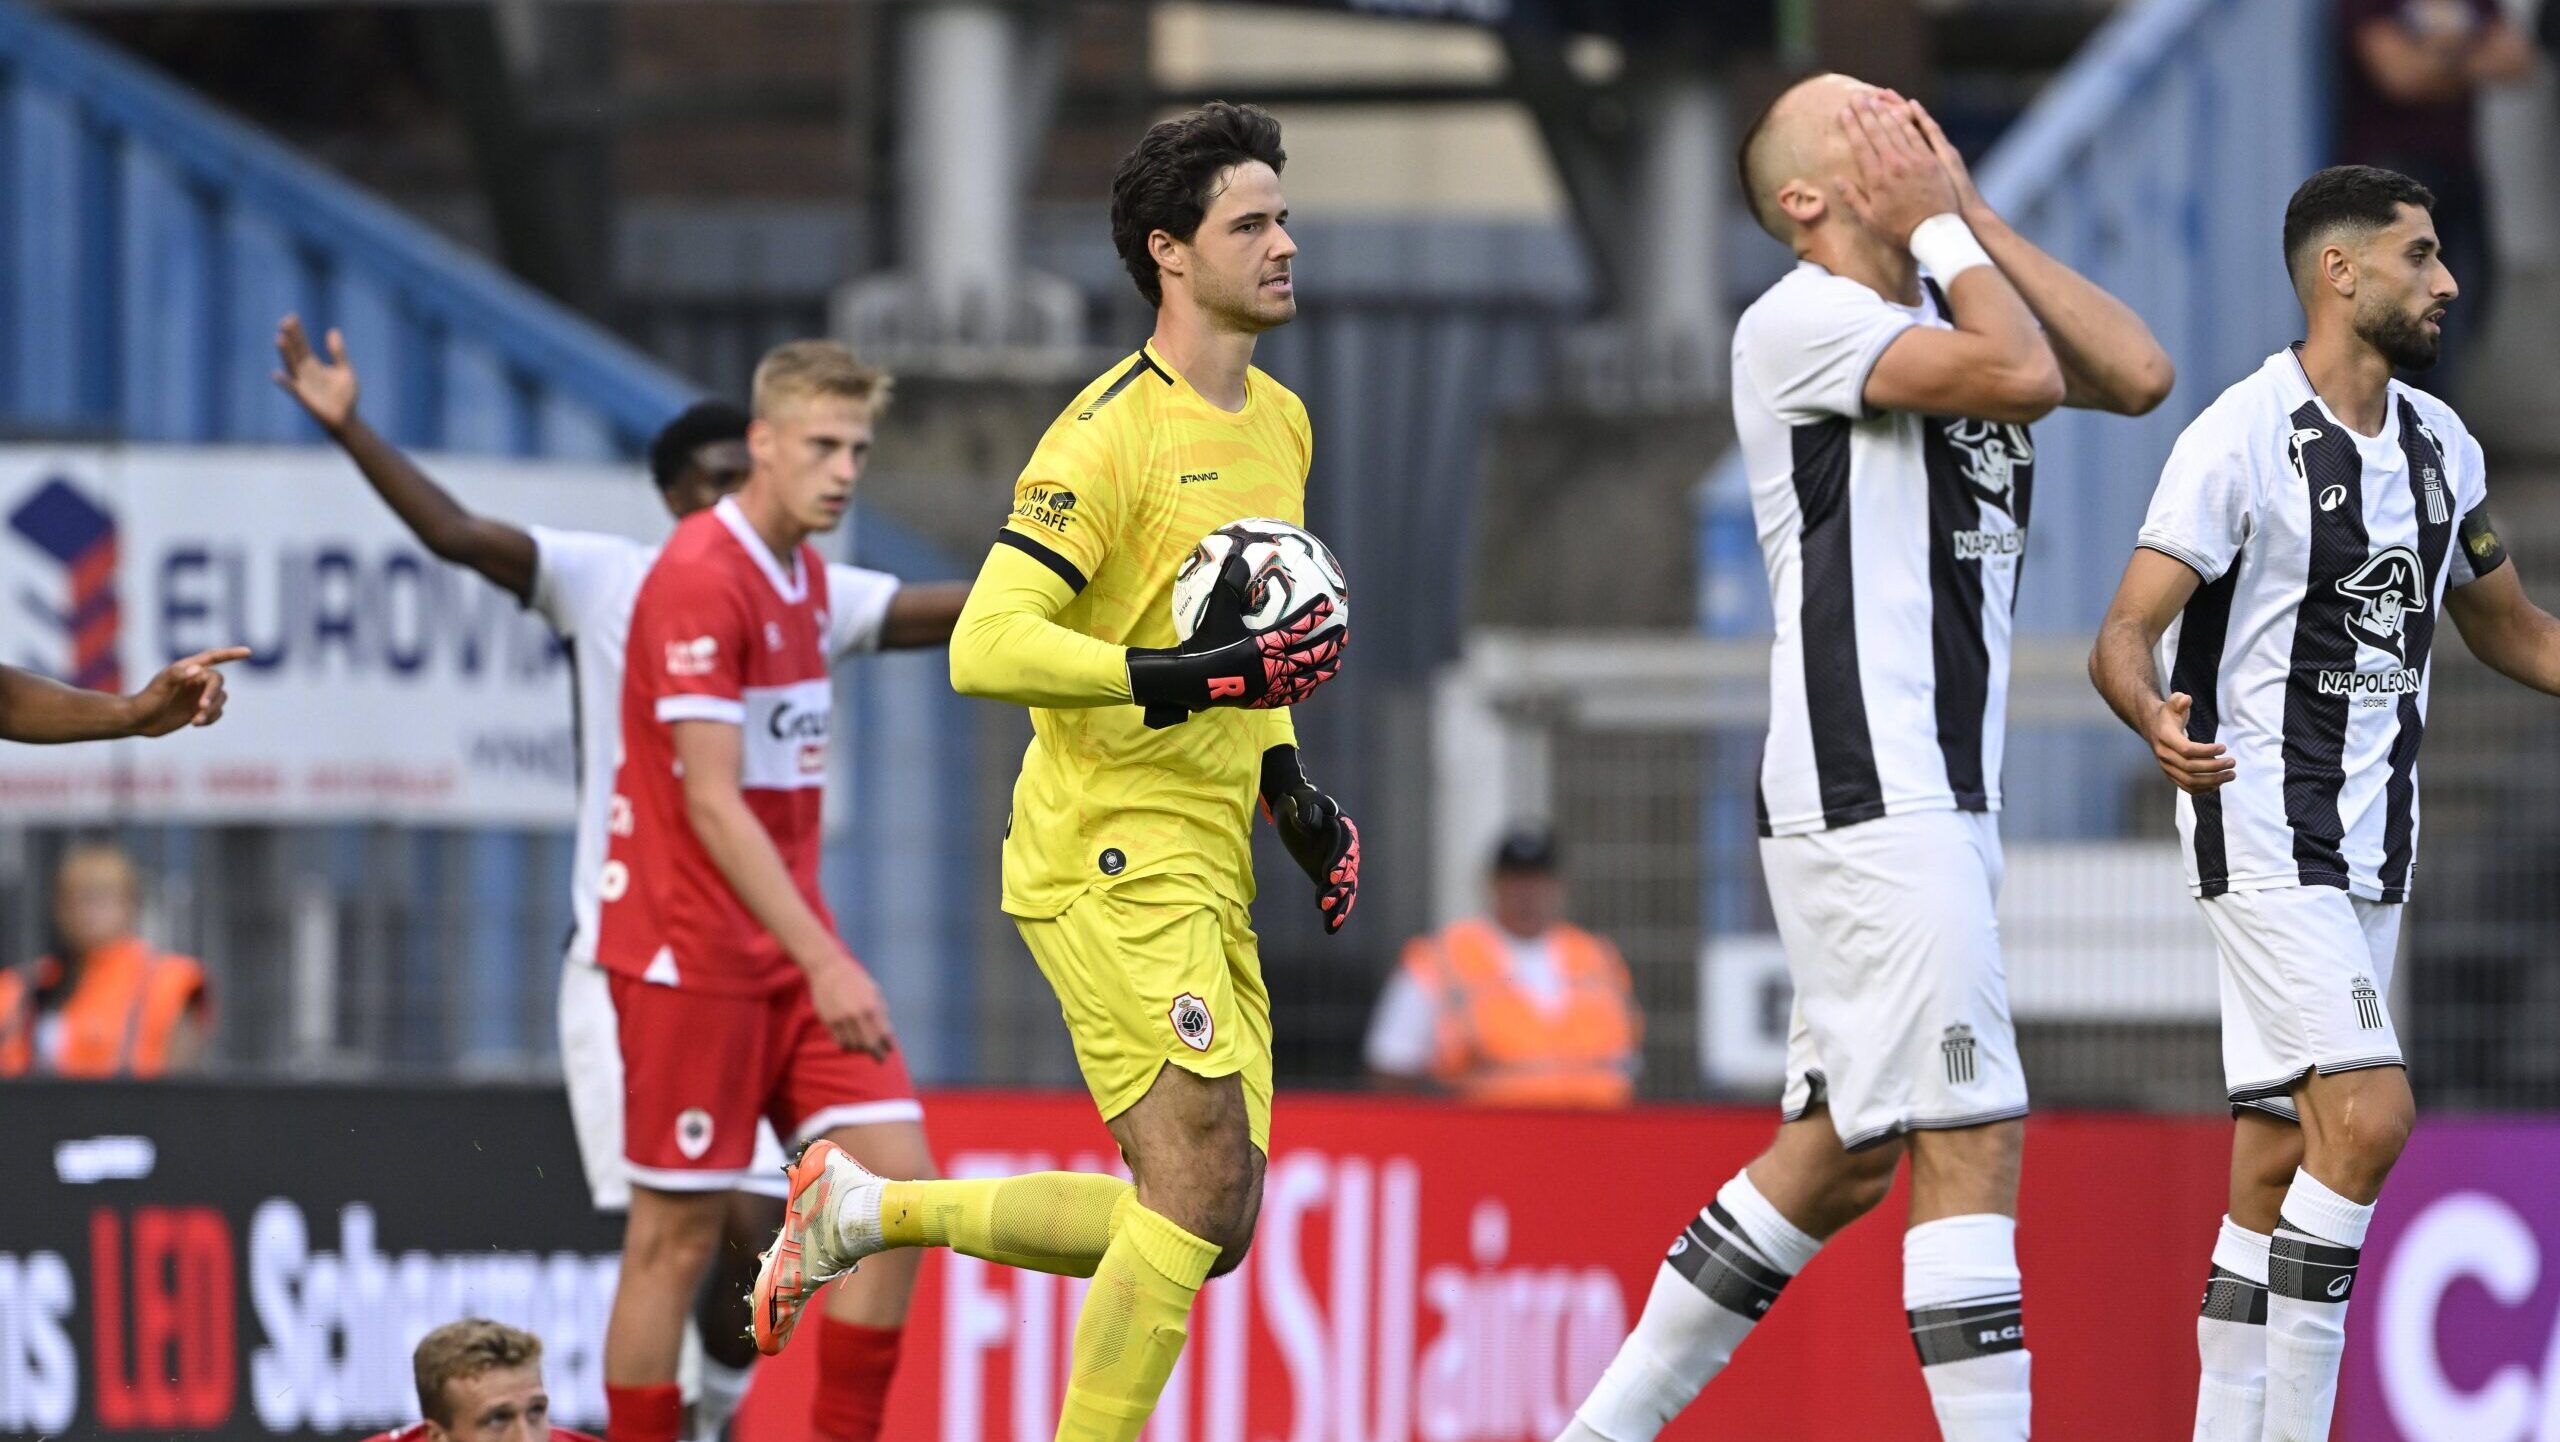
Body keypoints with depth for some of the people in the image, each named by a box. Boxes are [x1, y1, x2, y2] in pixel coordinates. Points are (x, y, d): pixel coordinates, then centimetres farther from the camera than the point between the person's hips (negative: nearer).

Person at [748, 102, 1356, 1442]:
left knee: (1206, 1226, 6)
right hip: (1108, 856, -9)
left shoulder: (1279, 423, 15)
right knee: (1201, 1189, -16)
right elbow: (986, 648, -21)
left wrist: (1294, 796, 16)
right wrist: (1204, 678, -26)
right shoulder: (1112, 435, -13)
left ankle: (867, 1210, 20)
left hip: (1203, 872, 9)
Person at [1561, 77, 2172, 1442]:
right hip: (1864, 798, -9)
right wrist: (1938, 225, -6)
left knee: (1841, 1153, 13)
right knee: (1971, 1138, -14)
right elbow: (2024, 375, -21)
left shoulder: (1947, 300, 17)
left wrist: (1971, 214, 5)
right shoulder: (1799, 318, -8)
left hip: (1935, 796, 9)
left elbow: (2135, 375, 4)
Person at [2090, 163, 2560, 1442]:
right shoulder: (2243, 437, -12)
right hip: (2265, 831, -7)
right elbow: (2123, 636, -16)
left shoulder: (2440, 446, 11)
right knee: (2368, 1114, -20)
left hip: (2371, 844, 7)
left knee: (2279, 1163, 7)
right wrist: (2159, 723, -37)